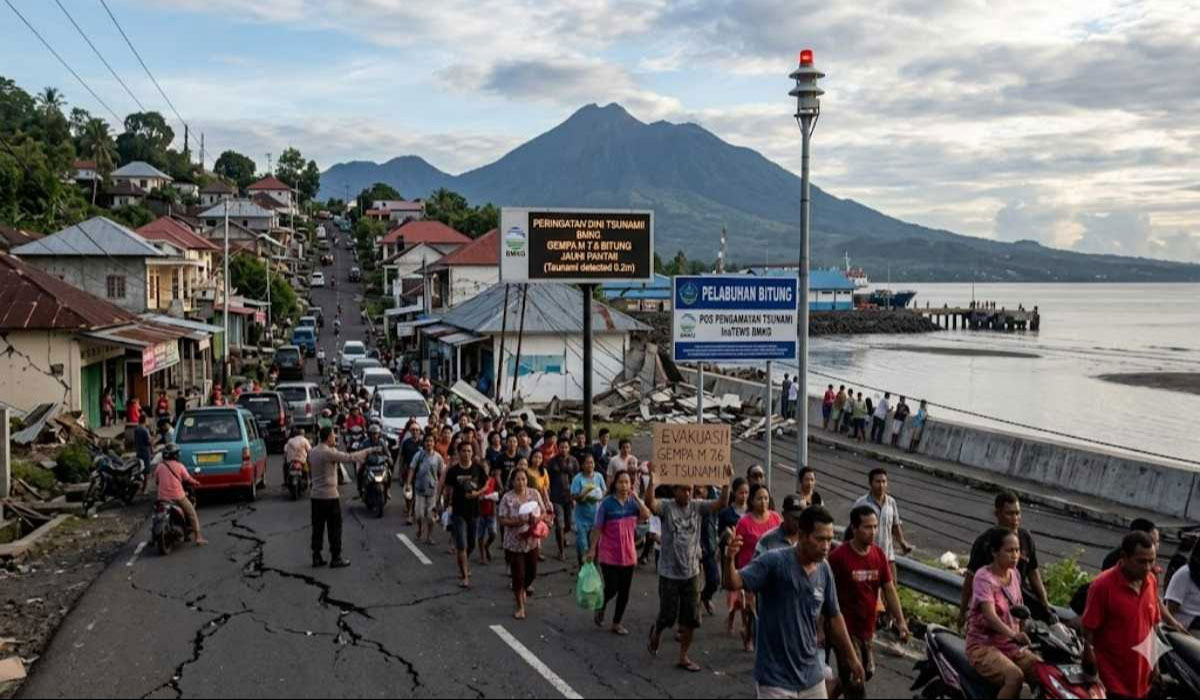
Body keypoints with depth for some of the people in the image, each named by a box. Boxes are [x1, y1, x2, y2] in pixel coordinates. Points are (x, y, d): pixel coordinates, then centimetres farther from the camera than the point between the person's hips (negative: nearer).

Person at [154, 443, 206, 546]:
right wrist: (196, 483, 19)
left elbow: (156, 481, 11)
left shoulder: (159, 466, 3)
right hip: (177, 496, -3)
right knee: (192, 513, 9)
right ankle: (198, 536, 3)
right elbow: (188, 479, -1)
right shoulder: (179, 466, -6)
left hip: (162, 497, 3)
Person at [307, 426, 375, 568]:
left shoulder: (312, 452, 7)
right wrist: (368, 451, -7)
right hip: (330, 495, -7)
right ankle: (336, 558, 5)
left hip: (315, 495, 7)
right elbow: (349, 457, -17)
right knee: (334, 528, 2)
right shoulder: (329, 453, -17)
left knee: (318, 527, 11)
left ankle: (316, 557, 14)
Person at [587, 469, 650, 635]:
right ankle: (601, 608, 26)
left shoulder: (633, 502, 1)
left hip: (628, 554, 4)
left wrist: (636, 497, -19)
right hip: (609, 554, -4)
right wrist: (592, 549, -8)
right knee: (612, 589, -6)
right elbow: (598, 529, -7)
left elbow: (646, 516, -18)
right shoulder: (607, 503, -10)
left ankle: (617, 623, 26)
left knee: (624, 592, 10)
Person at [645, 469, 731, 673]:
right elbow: (650, 503, -31)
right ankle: (656, 632, 40)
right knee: (668, 615, 6)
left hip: (691, 572, 4)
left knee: (690, 619, 7)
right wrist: (652, 480, -44)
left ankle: (683, 657, 22)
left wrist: (726, 482, -25)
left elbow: (721, 503, -10)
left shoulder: (697, 507, 0)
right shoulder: (666, 507, -10)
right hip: (669, 572, -4)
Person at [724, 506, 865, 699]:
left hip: (812, 676, 6)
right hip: (775, 678, -6)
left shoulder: (824, 570, 0)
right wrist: (729, 560, -47)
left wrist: (852, 658, 17)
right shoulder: (775, 562, -17)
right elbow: (733, 583, -27)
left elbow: (834, 617, 12)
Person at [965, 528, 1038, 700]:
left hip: (1012, 646, 7)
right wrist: (1013, 635, -44)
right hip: (983, 646, -7)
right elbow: (990, 615, -29)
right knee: (1015, 676, -29)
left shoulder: (1015, 574, 7)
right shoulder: (983, 577, -16)